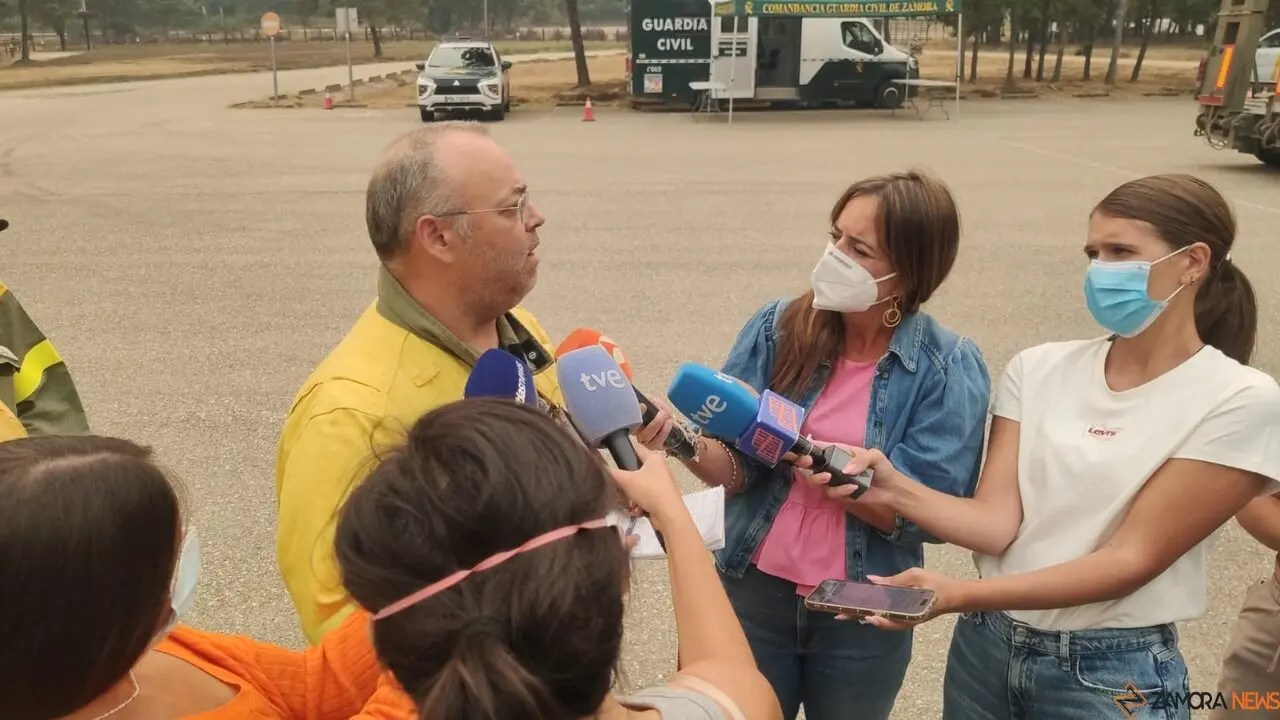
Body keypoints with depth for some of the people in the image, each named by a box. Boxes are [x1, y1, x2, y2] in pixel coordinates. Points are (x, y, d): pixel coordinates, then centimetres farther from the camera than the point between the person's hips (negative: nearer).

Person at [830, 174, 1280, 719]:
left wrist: (961, 594, -27)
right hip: (984, 645, 4)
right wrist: (895, 490, -27)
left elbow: (1132, 558, -18)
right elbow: (996, 521, -9)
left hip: (1114, 675, -3)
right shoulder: (1039, 368, -2)